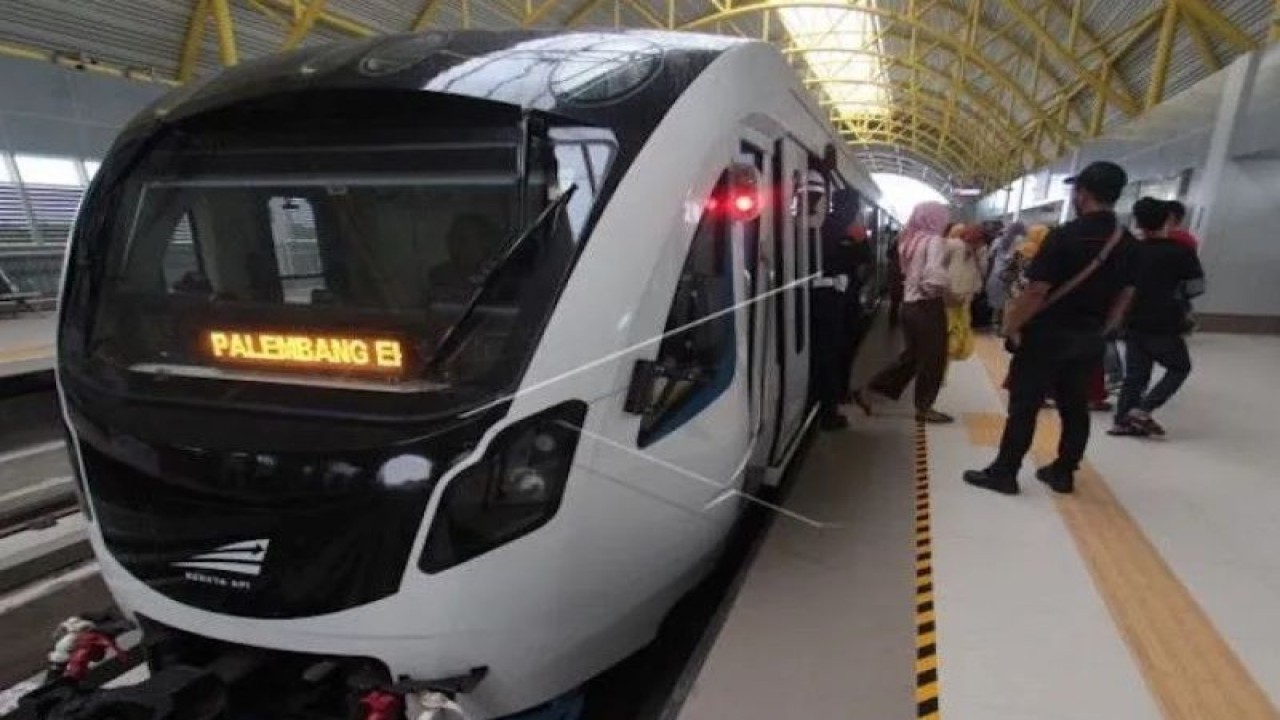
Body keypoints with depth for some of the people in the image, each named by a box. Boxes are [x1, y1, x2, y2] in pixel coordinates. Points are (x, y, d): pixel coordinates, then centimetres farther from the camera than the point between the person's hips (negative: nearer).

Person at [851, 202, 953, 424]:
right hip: (928, 306, -8)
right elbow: (934, 280, -24)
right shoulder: (934, 241, -14)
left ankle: (867, 390, 16)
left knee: (911, 355, 18)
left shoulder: (910, 239, 9)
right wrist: (948, 293, -9)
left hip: (909, 304, 8)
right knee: (932, 358, 7)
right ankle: (924, 407, 18)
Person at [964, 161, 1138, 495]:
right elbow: (1125, 296, 11)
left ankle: (1004, 473, 8)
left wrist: (1011, 325, -8)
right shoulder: (1128, 243, 5)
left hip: (1046, 334, -7)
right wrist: (1101, 329, 20)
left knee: (1024, 407, 0)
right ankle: (1063, 473, 25)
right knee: (1075, 407, 14)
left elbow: (1036, 291, -20)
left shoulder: (1065, 235, -17)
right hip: (1089, 339, 7)